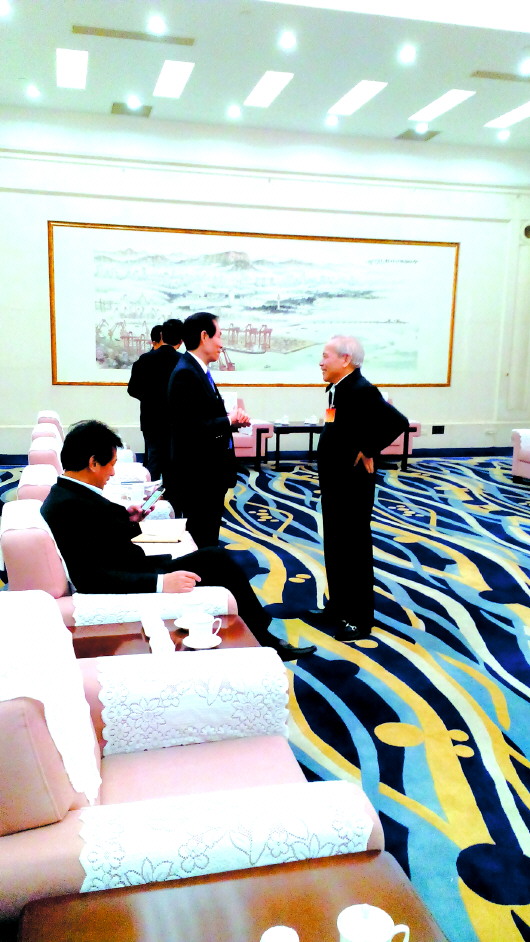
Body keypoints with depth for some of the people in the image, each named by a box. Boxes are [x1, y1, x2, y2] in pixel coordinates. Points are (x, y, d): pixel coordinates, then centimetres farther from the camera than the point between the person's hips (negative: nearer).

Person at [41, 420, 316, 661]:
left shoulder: (69, 494, 5)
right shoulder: (67, 507, -25)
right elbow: (91, 579, -31)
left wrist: (126, 519, 7)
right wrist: (160, 583, -33)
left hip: (136, 573, 10)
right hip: (128, 595, -10)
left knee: (217, 558, 11)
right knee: (217, 563, -4)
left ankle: (262, 636, 20)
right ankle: (262, 642, 17)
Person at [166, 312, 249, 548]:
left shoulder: (200, 371, 12)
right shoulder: (185, 373, -18)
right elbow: (190, 428, -26)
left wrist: (233, 419, -3)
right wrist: (228, 420, -15)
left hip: (210, 474, 10)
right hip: (196, 477, -10)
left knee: (209, 540, 19)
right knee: (199, 544, 0)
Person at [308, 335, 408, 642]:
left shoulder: (362, 390, -20)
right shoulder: (337, 388, 8)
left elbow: (398, 422, -29)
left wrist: (368, 451, -19)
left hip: (353, 483, -9)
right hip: (334, 480, 10)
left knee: (355, 549, 2)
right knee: (334, 547, 18)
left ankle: (360, 619, 15)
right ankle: (338, 608, 32)